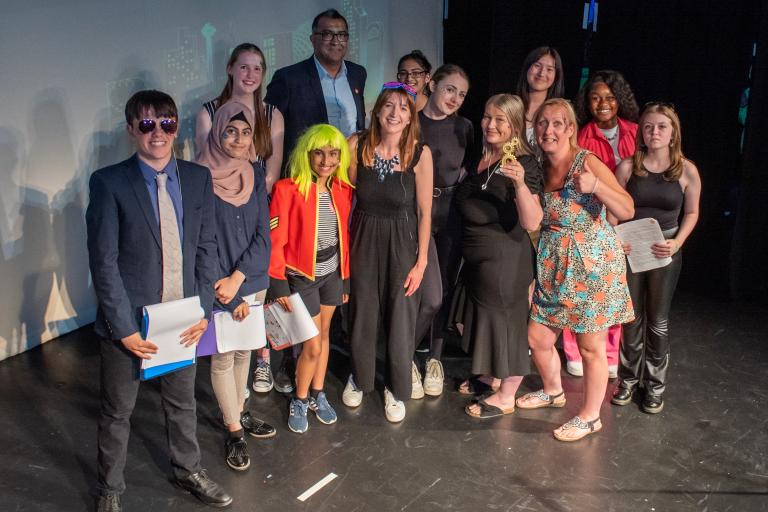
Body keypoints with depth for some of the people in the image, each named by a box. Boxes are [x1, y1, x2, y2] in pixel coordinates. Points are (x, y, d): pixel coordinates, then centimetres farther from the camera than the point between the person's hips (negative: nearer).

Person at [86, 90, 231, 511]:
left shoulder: (198, 179, 0)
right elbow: (103, 262, -13)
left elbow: (206, 248, 4)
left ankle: (188, 470, 45)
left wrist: (203, 309, -2)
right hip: (128, 320, -3)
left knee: (182, 401, 22)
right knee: (117, 412, 14)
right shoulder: (109, 182, -12)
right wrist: (125, 328, -15)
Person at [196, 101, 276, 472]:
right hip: (220, 286, -4)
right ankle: (234, 431, 20)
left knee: (244, 352, 16)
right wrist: (228, 295, -13)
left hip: (253, 280, 5)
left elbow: (262, 233, -1)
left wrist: (237, 279, -14)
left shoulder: (255, 174, 1)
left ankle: (238, 414, 34)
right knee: (223, 358, 6)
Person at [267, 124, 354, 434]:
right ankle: (300, 400, 23)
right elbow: (275, 240, -15)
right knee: (313, 346, -1)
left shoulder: (343, 190, -1)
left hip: (332, 273, 5)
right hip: (301, 276, -5)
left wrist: (346, 278, 11)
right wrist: (278, 284, -16)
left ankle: (317, 394, 35)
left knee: (324, 334, 17)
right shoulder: (288, 190, -17)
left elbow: (345, 236, 8)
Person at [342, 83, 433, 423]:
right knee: (363, 314, 15)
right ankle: (360, 379, 41)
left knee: (400, 318, 8)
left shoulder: (420, 153, -13)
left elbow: (424, 211, -8)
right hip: (364, 240, 2)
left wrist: (421, 261, -7)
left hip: (402, 243, -1)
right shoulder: (357, 145, -8)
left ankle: (396, 390, 31)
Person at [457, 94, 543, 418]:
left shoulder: (524, 164, -18)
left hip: (505, 258, -8)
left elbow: (532, 223, -28)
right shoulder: (480, 158, 4)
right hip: (476, 256, 8)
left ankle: (506, 397, 20)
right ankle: (490, 376, 41)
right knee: (483, 315, 20)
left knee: (505, 318, 4)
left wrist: (520, 184, -40)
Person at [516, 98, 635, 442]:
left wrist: (595, 186, -31)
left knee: (591, 346, 3)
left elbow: (627, 211, -16)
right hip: (553, 265, 6)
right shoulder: (539, 168, 5)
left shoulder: (587, 162, -13)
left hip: (592, 265, -6)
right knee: (537, 338, 13)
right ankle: (553, 391, 41)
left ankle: (590, 416, 22)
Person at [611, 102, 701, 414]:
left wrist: (677, 242, -10)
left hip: (665, 253, -1)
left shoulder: (687, 171, -7)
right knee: (632, 318, 11)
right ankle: (629, 379, 27)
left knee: (658, 320, 10)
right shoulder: (628, 167, -6)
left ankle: (655, 384, 24)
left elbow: (691, 212, 4)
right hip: (630, 250, 1)